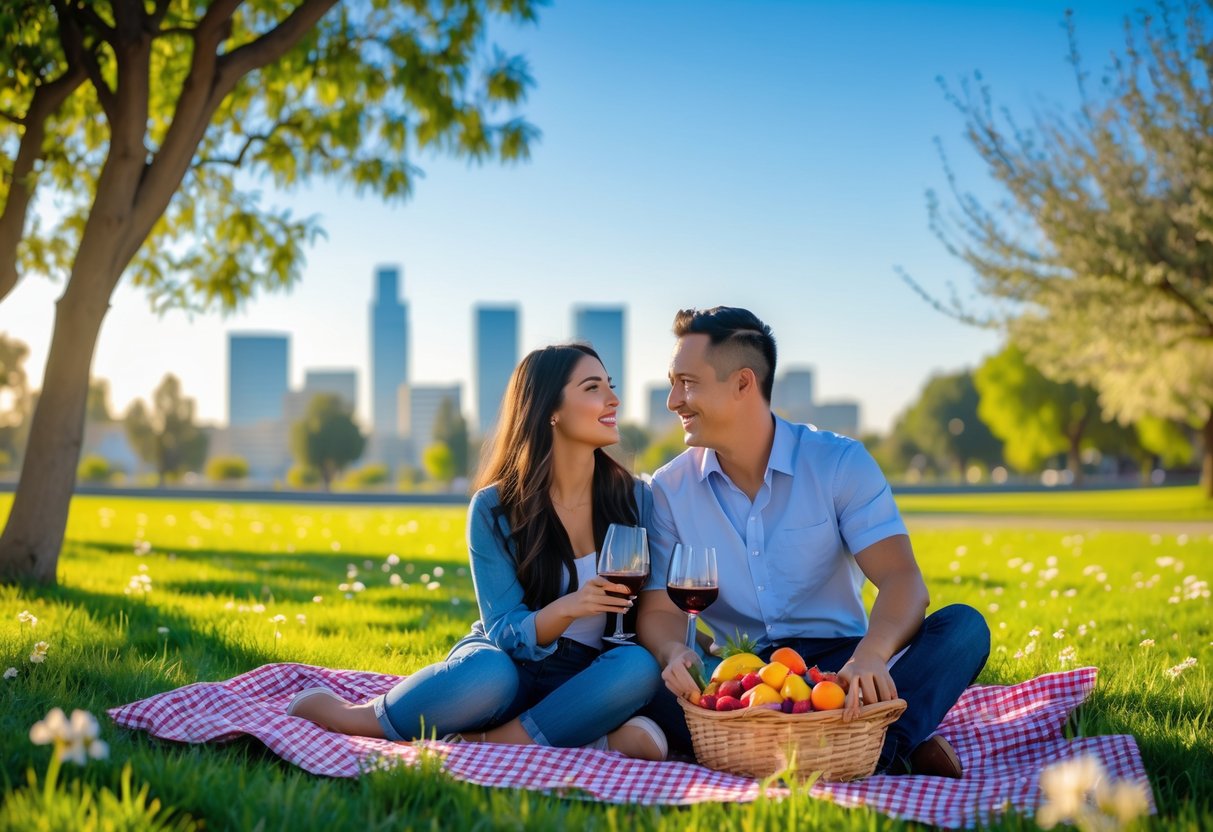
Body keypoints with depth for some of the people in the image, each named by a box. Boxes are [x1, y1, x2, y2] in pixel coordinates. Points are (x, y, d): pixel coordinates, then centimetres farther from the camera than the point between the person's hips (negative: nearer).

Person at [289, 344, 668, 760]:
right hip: (504, 662, -2)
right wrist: (567, 608, -29)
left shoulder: (635, 498, -1)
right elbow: (506, 635, -10)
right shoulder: (494, 509, -6)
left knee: (638, 666, -33)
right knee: (488, 672, -39)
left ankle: (475, 743, -29)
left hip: (579, 684, 3)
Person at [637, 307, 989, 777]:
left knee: (962, 627, -23)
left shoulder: (840, 463, -3)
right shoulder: (670, 490, 3)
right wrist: (674, 653, -30)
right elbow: (658, 609, -4)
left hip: (838, 663, -1)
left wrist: (870, 655, -38)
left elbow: (902, 580, -15)